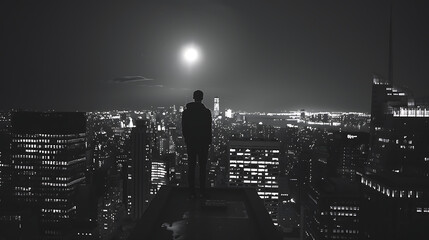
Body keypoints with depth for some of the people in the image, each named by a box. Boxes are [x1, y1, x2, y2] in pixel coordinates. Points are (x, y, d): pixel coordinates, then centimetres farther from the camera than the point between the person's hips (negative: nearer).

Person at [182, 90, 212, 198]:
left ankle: (192, 192, 9)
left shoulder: (186, 112, 0)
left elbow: (183, 129, 3)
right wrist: (209, 142, 5)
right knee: (202, 168, 7)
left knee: (191, 167, 7)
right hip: (203, 143, -2)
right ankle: (202, 192, 10)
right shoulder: (206, 112, -10)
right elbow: (209, 129, -8)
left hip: (190, 143, 2)